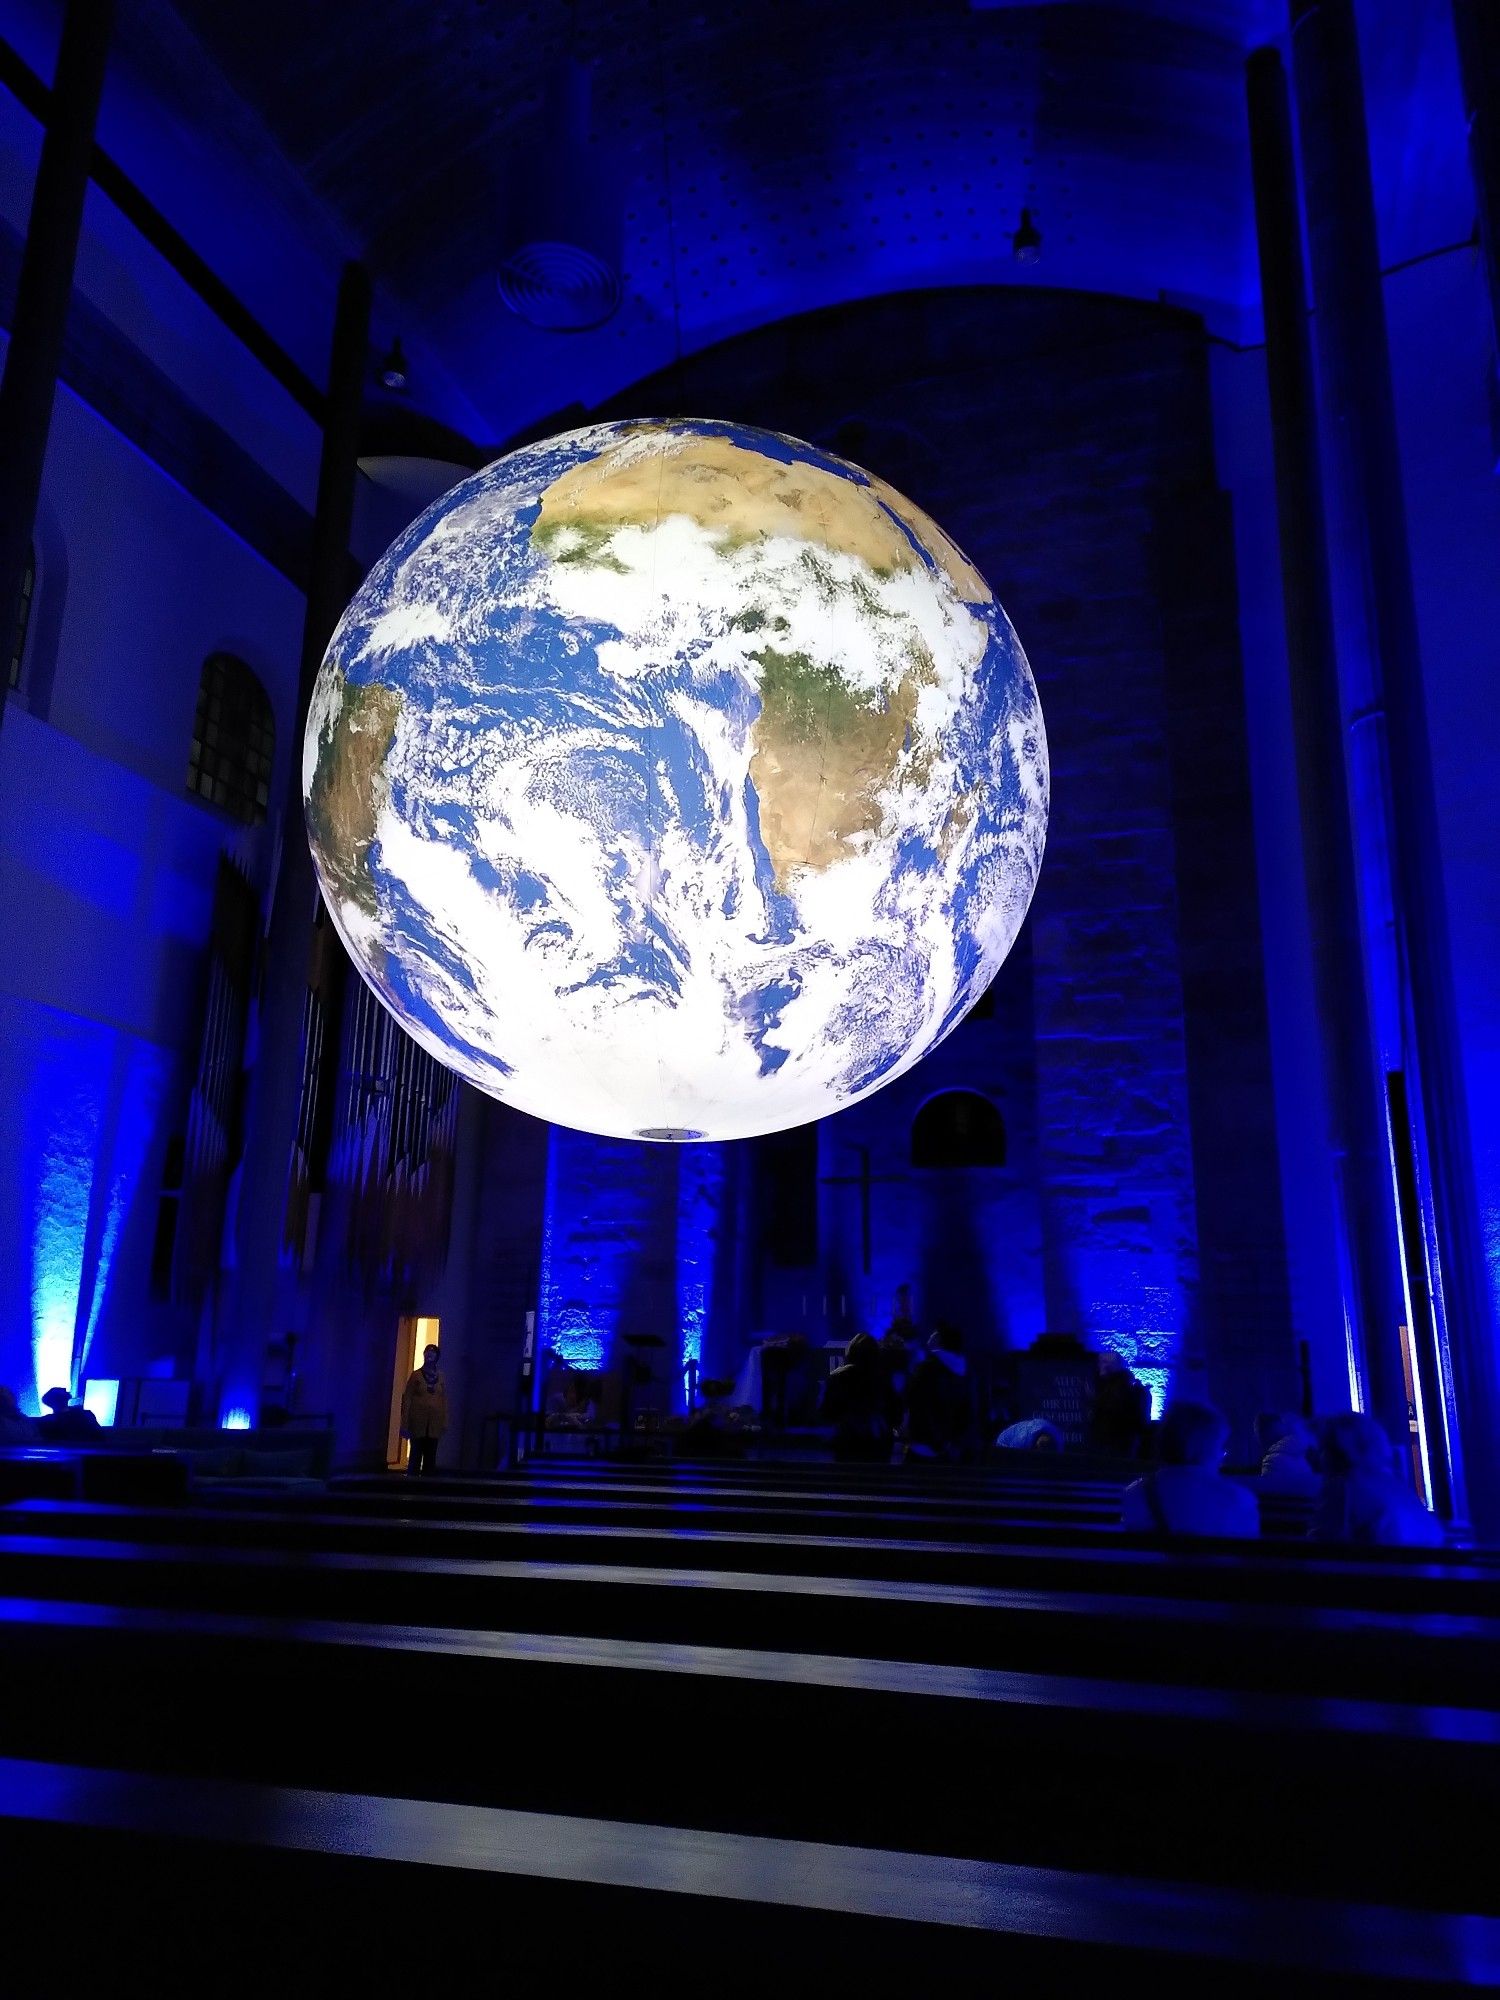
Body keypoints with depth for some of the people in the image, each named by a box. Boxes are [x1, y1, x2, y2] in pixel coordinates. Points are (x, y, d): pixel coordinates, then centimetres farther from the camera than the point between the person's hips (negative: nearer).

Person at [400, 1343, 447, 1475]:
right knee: (416, 1454, -1)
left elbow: (444, 1399, 7)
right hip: (417, 1421, -2)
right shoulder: (416, 1375, 2)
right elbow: (407, 1399, -1)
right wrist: (405, 1424, -7)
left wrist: (445, 1422, 1)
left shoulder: (440, 1376, 8)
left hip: (435, 1422, 2)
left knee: (431, 1455, 3)